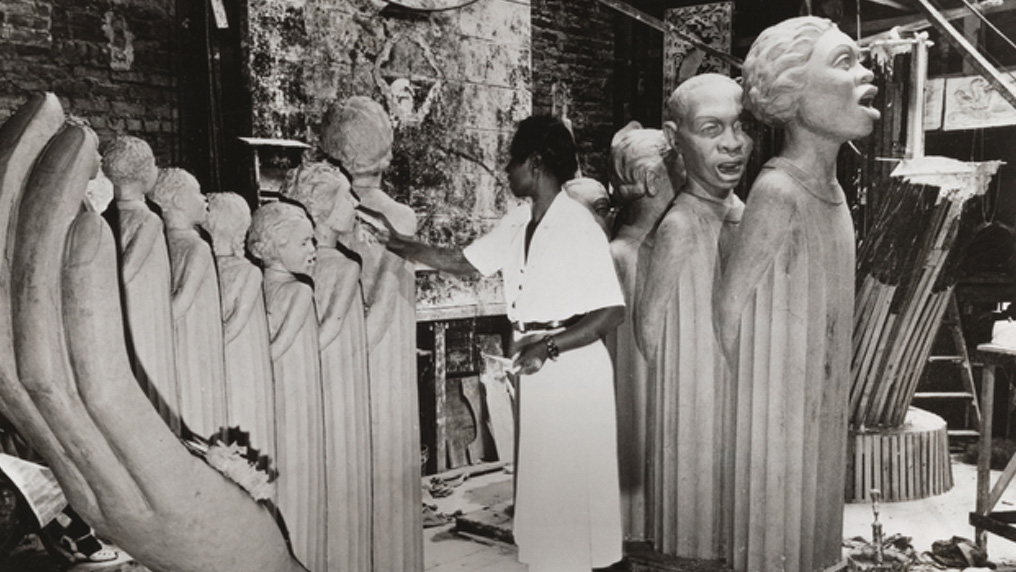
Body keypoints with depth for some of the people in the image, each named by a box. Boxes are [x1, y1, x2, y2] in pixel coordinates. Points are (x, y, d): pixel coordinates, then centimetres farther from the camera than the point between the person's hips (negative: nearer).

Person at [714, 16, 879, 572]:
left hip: (817, 403, 8)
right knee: (774, 527, 9)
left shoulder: (830, 189, 4)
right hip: (775, 402, -8)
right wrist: (742, 394, -8)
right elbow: (728, 308, -19)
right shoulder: (778, 192, -23)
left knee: (807, 520, 21)